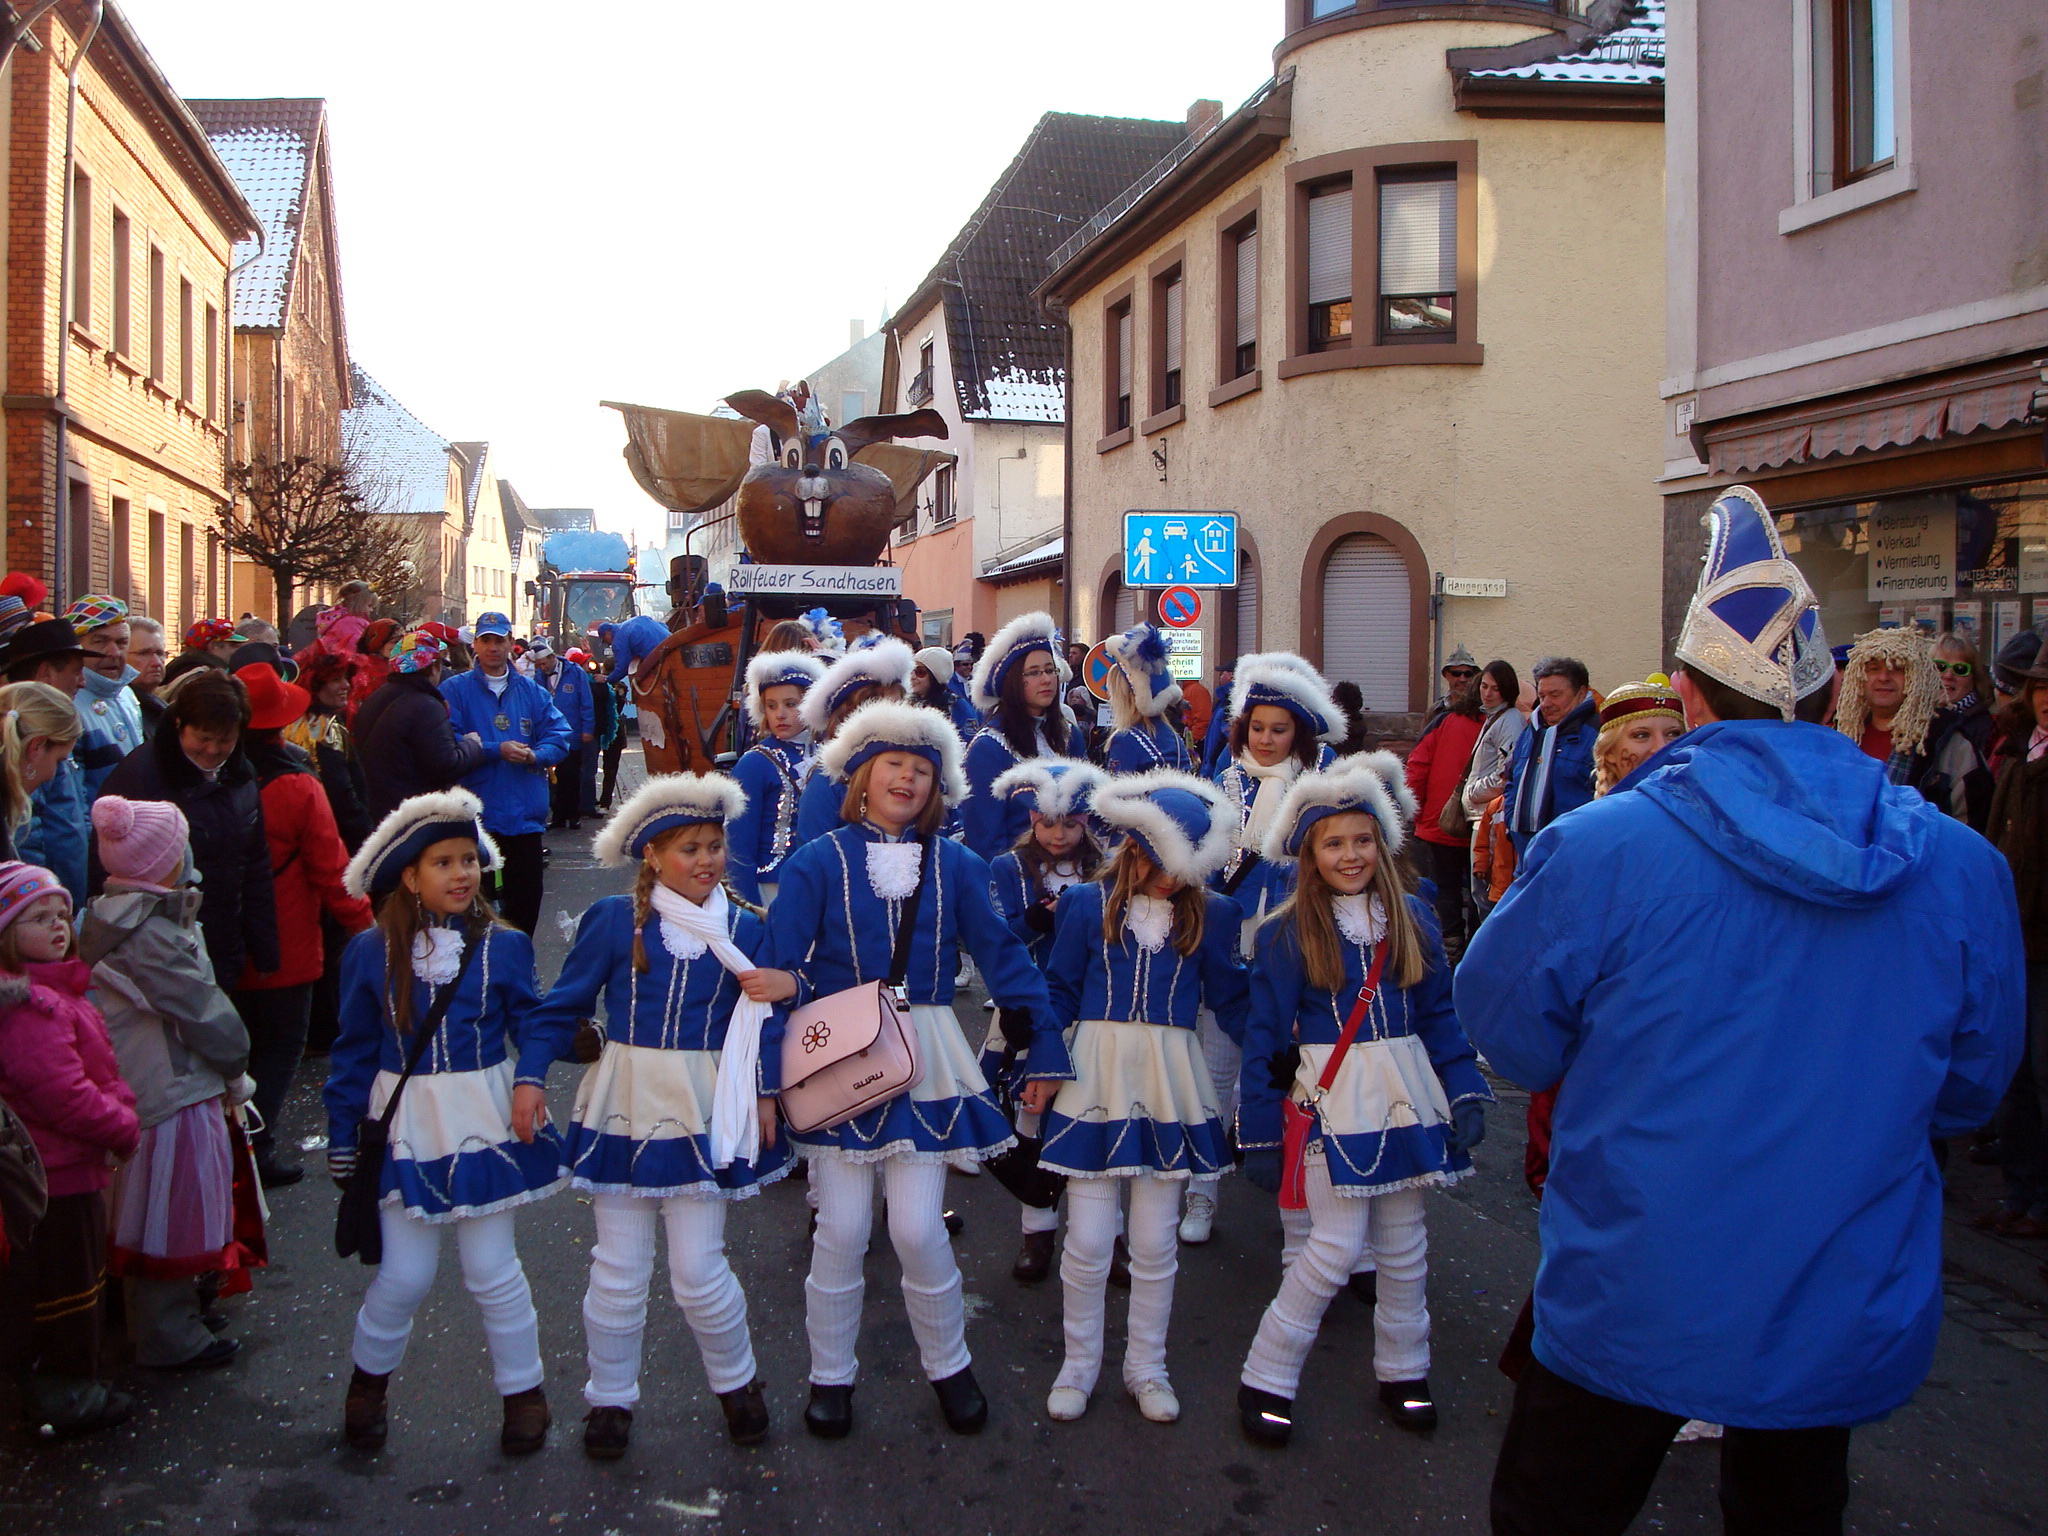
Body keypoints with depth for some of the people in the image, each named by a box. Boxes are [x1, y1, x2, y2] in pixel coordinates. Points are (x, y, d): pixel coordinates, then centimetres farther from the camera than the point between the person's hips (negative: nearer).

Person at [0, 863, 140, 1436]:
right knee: (61, 1288, 5)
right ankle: (63, 1399, 19)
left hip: (71, 1168, 11)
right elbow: (62, 1093, -28)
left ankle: (72, 1389, 37)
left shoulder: (56, 990, 9)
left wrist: (121, 1112, -2)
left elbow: (100, 1071, 15)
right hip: (53, 1178, -11)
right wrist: (123, 1129, -14)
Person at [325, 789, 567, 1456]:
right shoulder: (370, 952, -5)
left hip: (484, 1127, 0)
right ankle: (369, 1377, 35)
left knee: (492, 1271, 8)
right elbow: (355, 1052, 2)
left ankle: (523, 1390, 27)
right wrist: (342, 1137, 5)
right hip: (406, 1131, 0)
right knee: (404, 1276, 6)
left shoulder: (503, 946, -5)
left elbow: (531, 1026, -1)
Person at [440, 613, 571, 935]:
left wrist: (535, 755, -17)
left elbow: (560, 735, 3)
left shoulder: (533, 691, 11)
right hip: (475, 817, -3)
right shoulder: (455, 690, 1)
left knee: (527, 897, 9)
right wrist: (497, 751, -20)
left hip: (525, 815, 3)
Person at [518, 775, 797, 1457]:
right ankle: (610, 1397, 30)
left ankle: (736, 1383, 29)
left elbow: (765, 1026, 8)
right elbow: (564, 1005, 1)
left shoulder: (744, 928, 1)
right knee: (618, 1269, 8)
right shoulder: (614, 920, -5)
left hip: (705, 1113, 0)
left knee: (699, 1270, 3)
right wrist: (531, 1075, -10)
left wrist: (789, 985, -13)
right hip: (623, 1110, 0)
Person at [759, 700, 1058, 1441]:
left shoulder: (956, 866, 2)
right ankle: (830, 1374, 27)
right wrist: (771, 1075, -11)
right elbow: (781, 973, -6)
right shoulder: (819, 863, -3)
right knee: (841, 1229, 5)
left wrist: (1045, 1040, 1)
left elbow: (1003, 956, 6)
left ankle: (948, 1366, 25)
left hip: (924, 1065, 1)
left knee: (918, 1228, 0)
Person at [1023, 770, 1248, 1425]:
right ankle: (1079, 1364, 24)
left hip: (1172, 1084, 1)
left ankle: (1146, 1367, 28)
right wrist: (1046, 1067, -5)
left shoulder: (1211, 914, 2)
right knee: (1088, 1242, 3)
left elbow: (1230, 998, 8)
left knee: (1155, 1245, 10)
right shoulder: (1088, 904, -1)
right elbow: (1058, 991, 2)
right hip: (1096, 1076, -1)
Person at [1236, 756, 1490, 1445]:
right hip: (1332, 1102, -4)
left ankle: (1403, 1372, 32)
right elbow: (1265, 1038, -5)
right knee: (1337, 1247, -7)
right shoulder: (1288, 935, -6)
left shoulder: (1411, 918, 4)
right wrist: (1260, 1135, -6)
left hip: (1404, 1100, 4)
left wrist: (1466, 1095, -1)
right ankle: (1265, 1381, 8)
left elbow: (1439, 1013, 9)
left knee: (1404, 1246, 13)